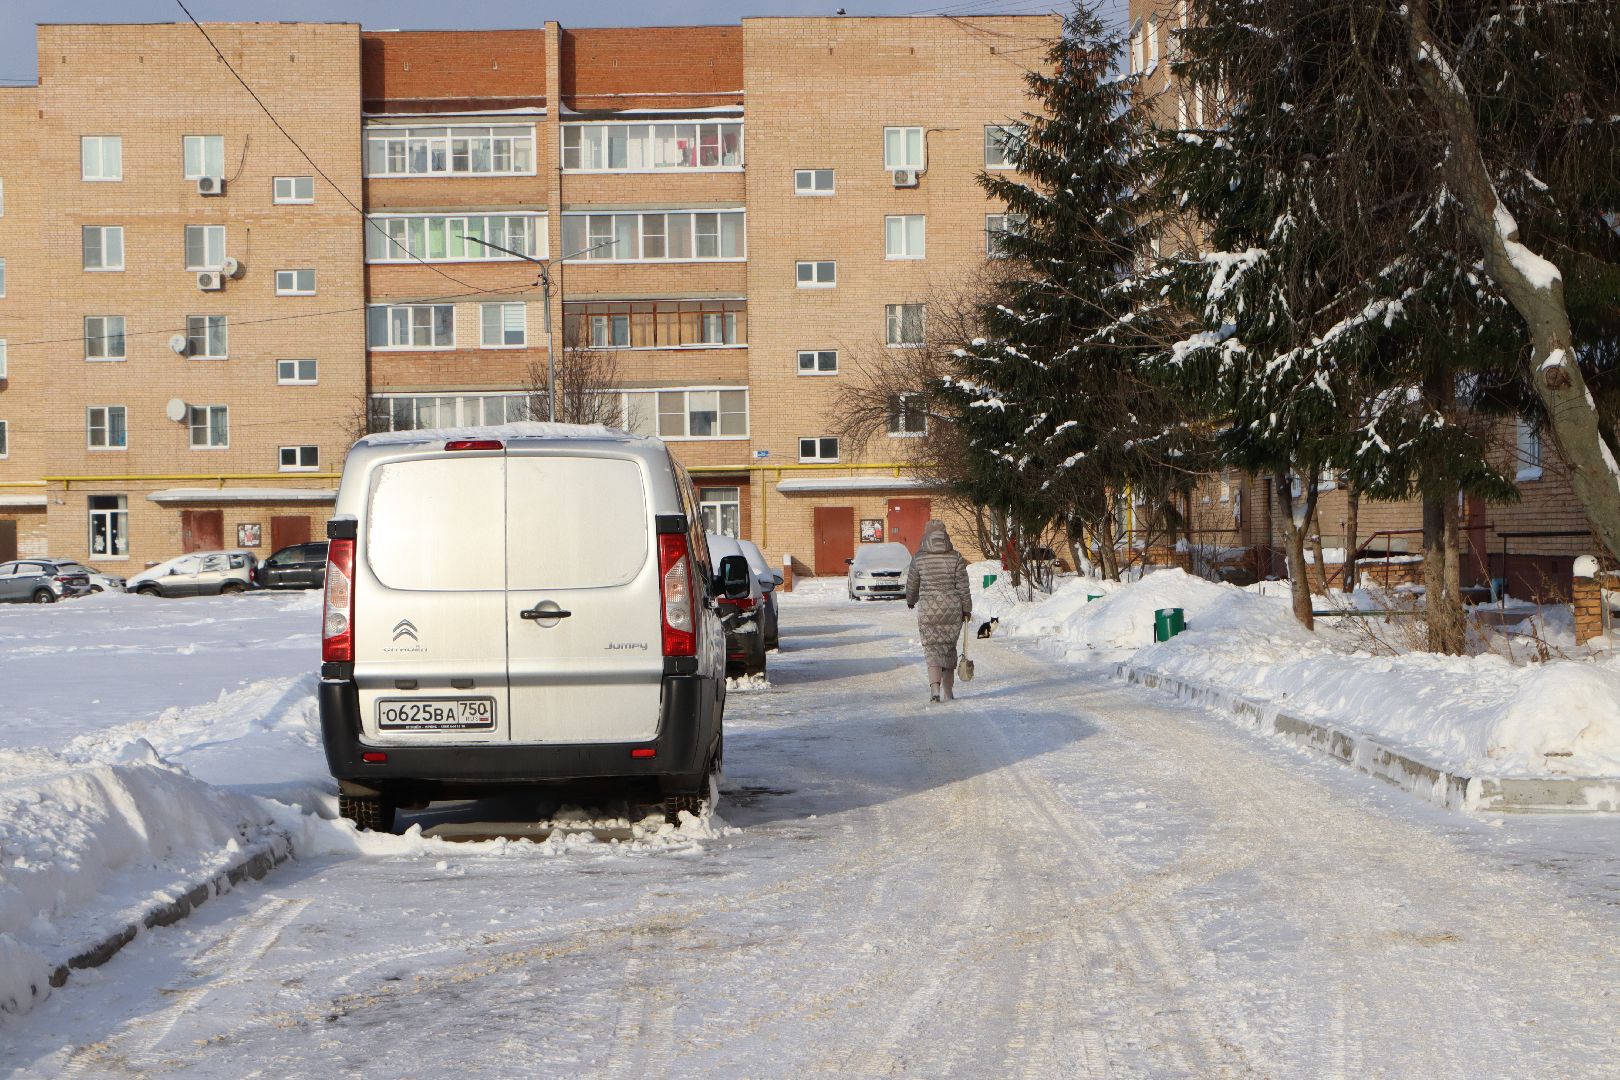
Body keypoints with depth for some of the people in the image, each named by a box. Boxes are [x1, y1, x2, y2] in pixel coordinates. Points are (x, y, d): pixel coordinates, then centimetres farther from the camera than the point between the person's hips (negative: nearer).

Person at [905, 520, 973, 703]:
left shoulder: (919, 558, -4)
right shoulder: (955, 557, -4)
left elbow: (912, 584, 8)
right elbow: (963, 586, -4)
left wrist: (910, 600, 27)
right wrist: (967, 609, 7)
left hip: (928, 610, -1)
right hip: (952, 608, 1)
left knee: (933, 648, 1)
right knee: (949, 648, 15)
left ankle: (935, 688, -21)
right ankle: (948, 691, 22)